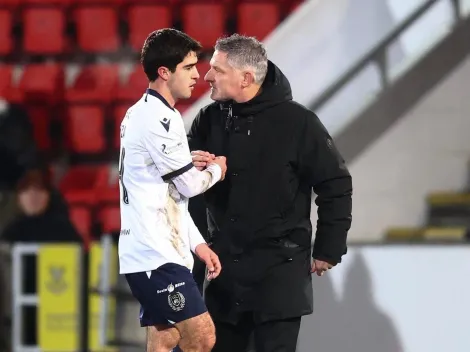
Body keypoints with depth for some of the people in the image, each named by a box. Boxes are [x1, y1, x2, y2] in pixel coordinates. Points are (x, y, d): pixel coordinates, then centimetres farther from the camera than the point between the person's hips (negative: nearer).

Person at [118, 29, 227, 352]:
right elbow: (188, 185, -12)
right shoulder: (160, 118, -15)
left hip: (151, 251, 10)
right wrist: (216, 169, 10)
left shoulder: (144, 113, 18)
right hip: (156, 253, -10)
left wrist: (197, 243, 16)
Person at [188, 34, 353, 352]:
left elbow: (335, 185, -4)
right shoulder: (209, 120, 3)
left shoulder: (296, 122, -10)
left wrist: (328, 250, -3)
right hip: (225, 266, 5)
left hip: (279, 268, -5)